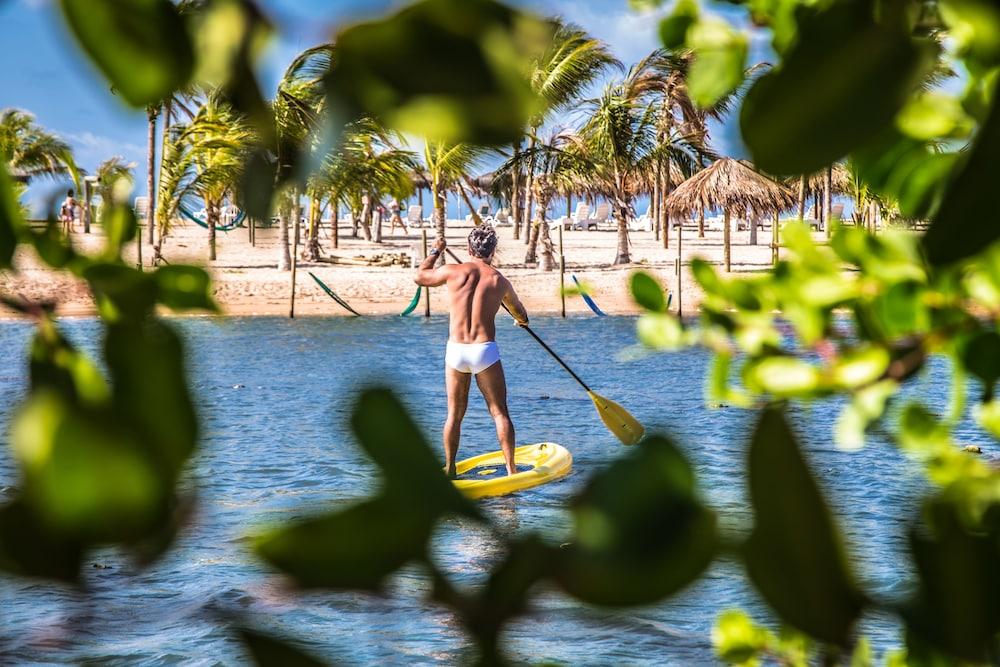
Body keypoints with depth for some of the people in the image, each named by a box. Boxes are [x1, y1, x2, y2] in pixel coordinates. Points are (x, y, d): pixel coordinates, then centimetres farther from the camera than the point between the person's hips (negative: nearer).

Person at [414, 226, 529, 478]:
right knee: (500, 413, 6)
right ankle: (511, 469, 3)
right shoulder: (499, 281, 4)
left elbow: (420, 277, 20)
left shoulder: (453, 271, 0)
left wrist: (435, 252, 36)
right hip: (485, 351, -1)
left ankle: (449, 469, 18)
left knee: (454, 415, 13)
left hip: (455, 351, 1)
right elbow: (521, 314, 24)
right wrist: (522, 320, 49)